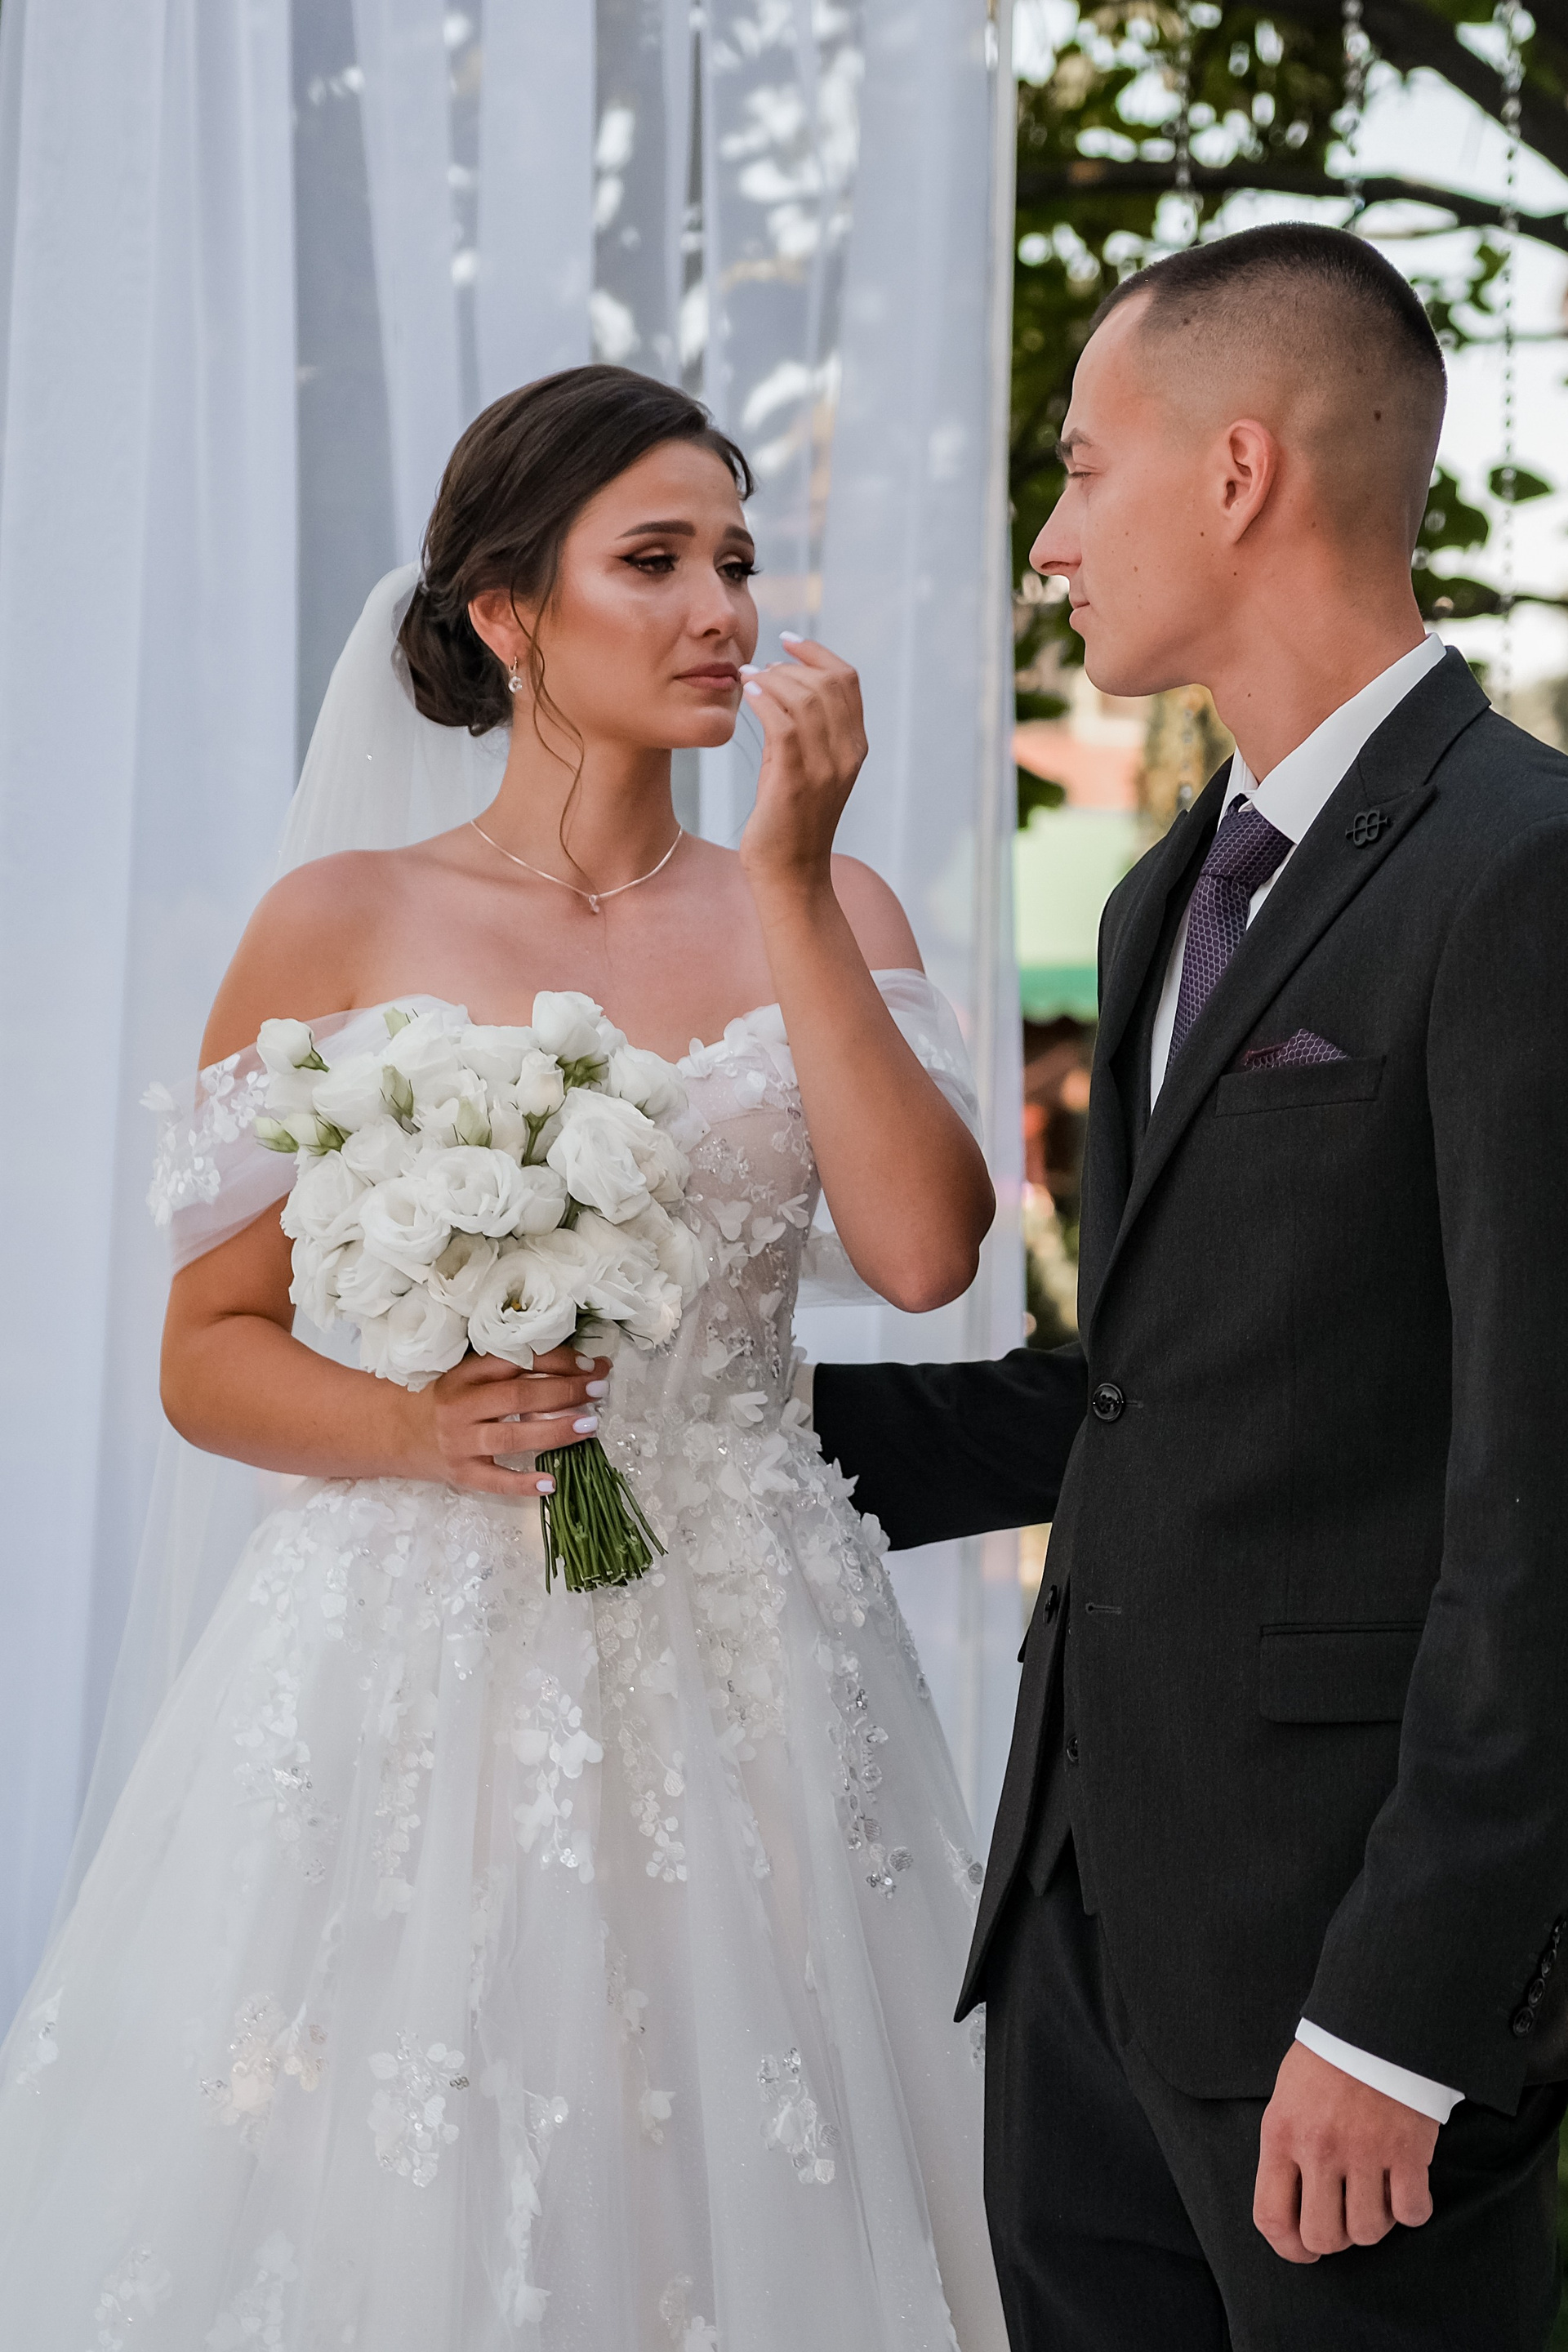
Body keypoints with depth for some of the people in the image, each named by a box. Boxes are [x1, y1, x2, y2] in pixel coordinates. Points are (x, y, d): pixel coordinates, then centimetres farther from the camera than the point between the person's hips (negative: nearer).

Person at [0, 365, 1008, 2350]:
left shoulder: (826, 913, 6)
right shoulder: (339, 929, 1)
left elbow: (922, 1250, -10)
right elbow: (209, 1354, 2)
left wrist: (793, 888, -10)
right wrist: (416, 1425, -17)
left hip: (744, 1685, 2)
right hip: (414, 1680, -2)